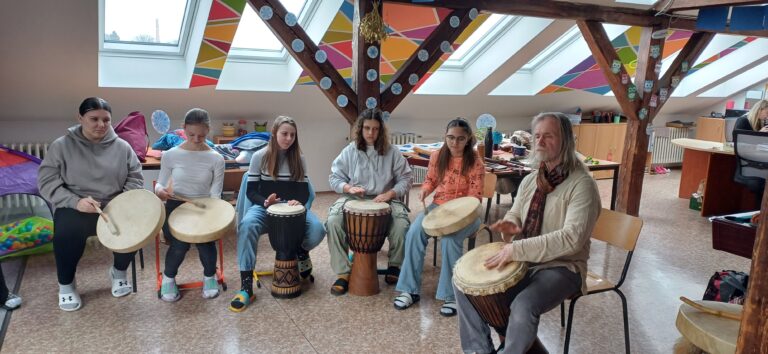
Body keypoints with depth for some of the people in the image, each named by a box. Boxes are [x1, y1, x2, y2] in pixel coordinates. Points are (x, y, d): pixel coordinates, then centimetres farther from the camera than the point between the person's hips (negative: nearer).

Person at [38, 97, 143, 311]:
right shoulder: (61, 146, -2)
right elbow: (46, 182, -5)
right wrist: (75, 201, -22)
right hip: (74, 209, -1)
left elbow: (135, 179, 5)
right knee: (66, 233, -34)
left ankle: (119, 271, 7)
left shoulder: (122, 147, 3)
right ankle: (66, 284, -4)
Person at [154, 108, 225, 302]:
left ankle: (210, 275, 7)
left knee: (205, 240, -28)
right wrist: (160, 191, -17)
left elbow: (215, 195, -2)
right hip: (176, 207, 0)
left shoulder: (216, 159, -3)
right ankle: (169, 277, 9)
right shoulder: (170, 155, -2)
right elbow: (160, 184, 7)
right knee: (180, 244, -26)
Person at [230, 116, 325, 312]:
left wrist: (298, 202, -18)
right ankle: (246, 285, -32)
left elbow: (304, 190, 5)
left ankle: (301, 251, 10)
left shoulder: (299, 159, 6)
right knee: (247, 226, -37)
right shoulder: (260, 157, -2)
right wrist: (265, 202, -22)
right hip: (265, 207, -2)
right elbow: (251, 191, -1)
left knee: (317, 229, -28)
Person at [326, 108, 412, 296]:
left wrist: (390, 194, -16)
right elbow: (334, 177, 5)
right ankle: (342, 273, -16)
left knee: (402, 224, -29)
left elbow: (405, 179, 1)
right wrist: (348, 188, -15)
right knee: (333, 221, -29)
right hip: (353, 200, 1)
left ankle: (395, 265, 1)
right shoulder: (350, 151, 3)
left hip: (384, 200, 0)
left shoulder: (392, 152, 1)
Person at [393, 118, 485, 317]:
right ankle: (410, 290, -13)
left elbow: (475, 197, -10)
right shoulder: (437, 156, 1)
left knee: (449, 240, -34)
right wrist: (425, 189, -7)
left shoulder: (475, 163, -10)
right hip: (438, 206, 4)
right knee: (414, 233, -23)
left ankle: (452, 295, -18)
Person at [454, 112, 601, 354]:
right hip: (522, 261, 7)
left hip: (561, 267, -7)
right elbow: (515, 213, 20)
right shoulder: (530, 180, 8)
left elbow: (572, 238, -27)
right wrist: (510, 225, -7)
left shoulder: (582, 184, -16)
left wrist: (518, 249, -32)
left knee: (523, 307, -34)